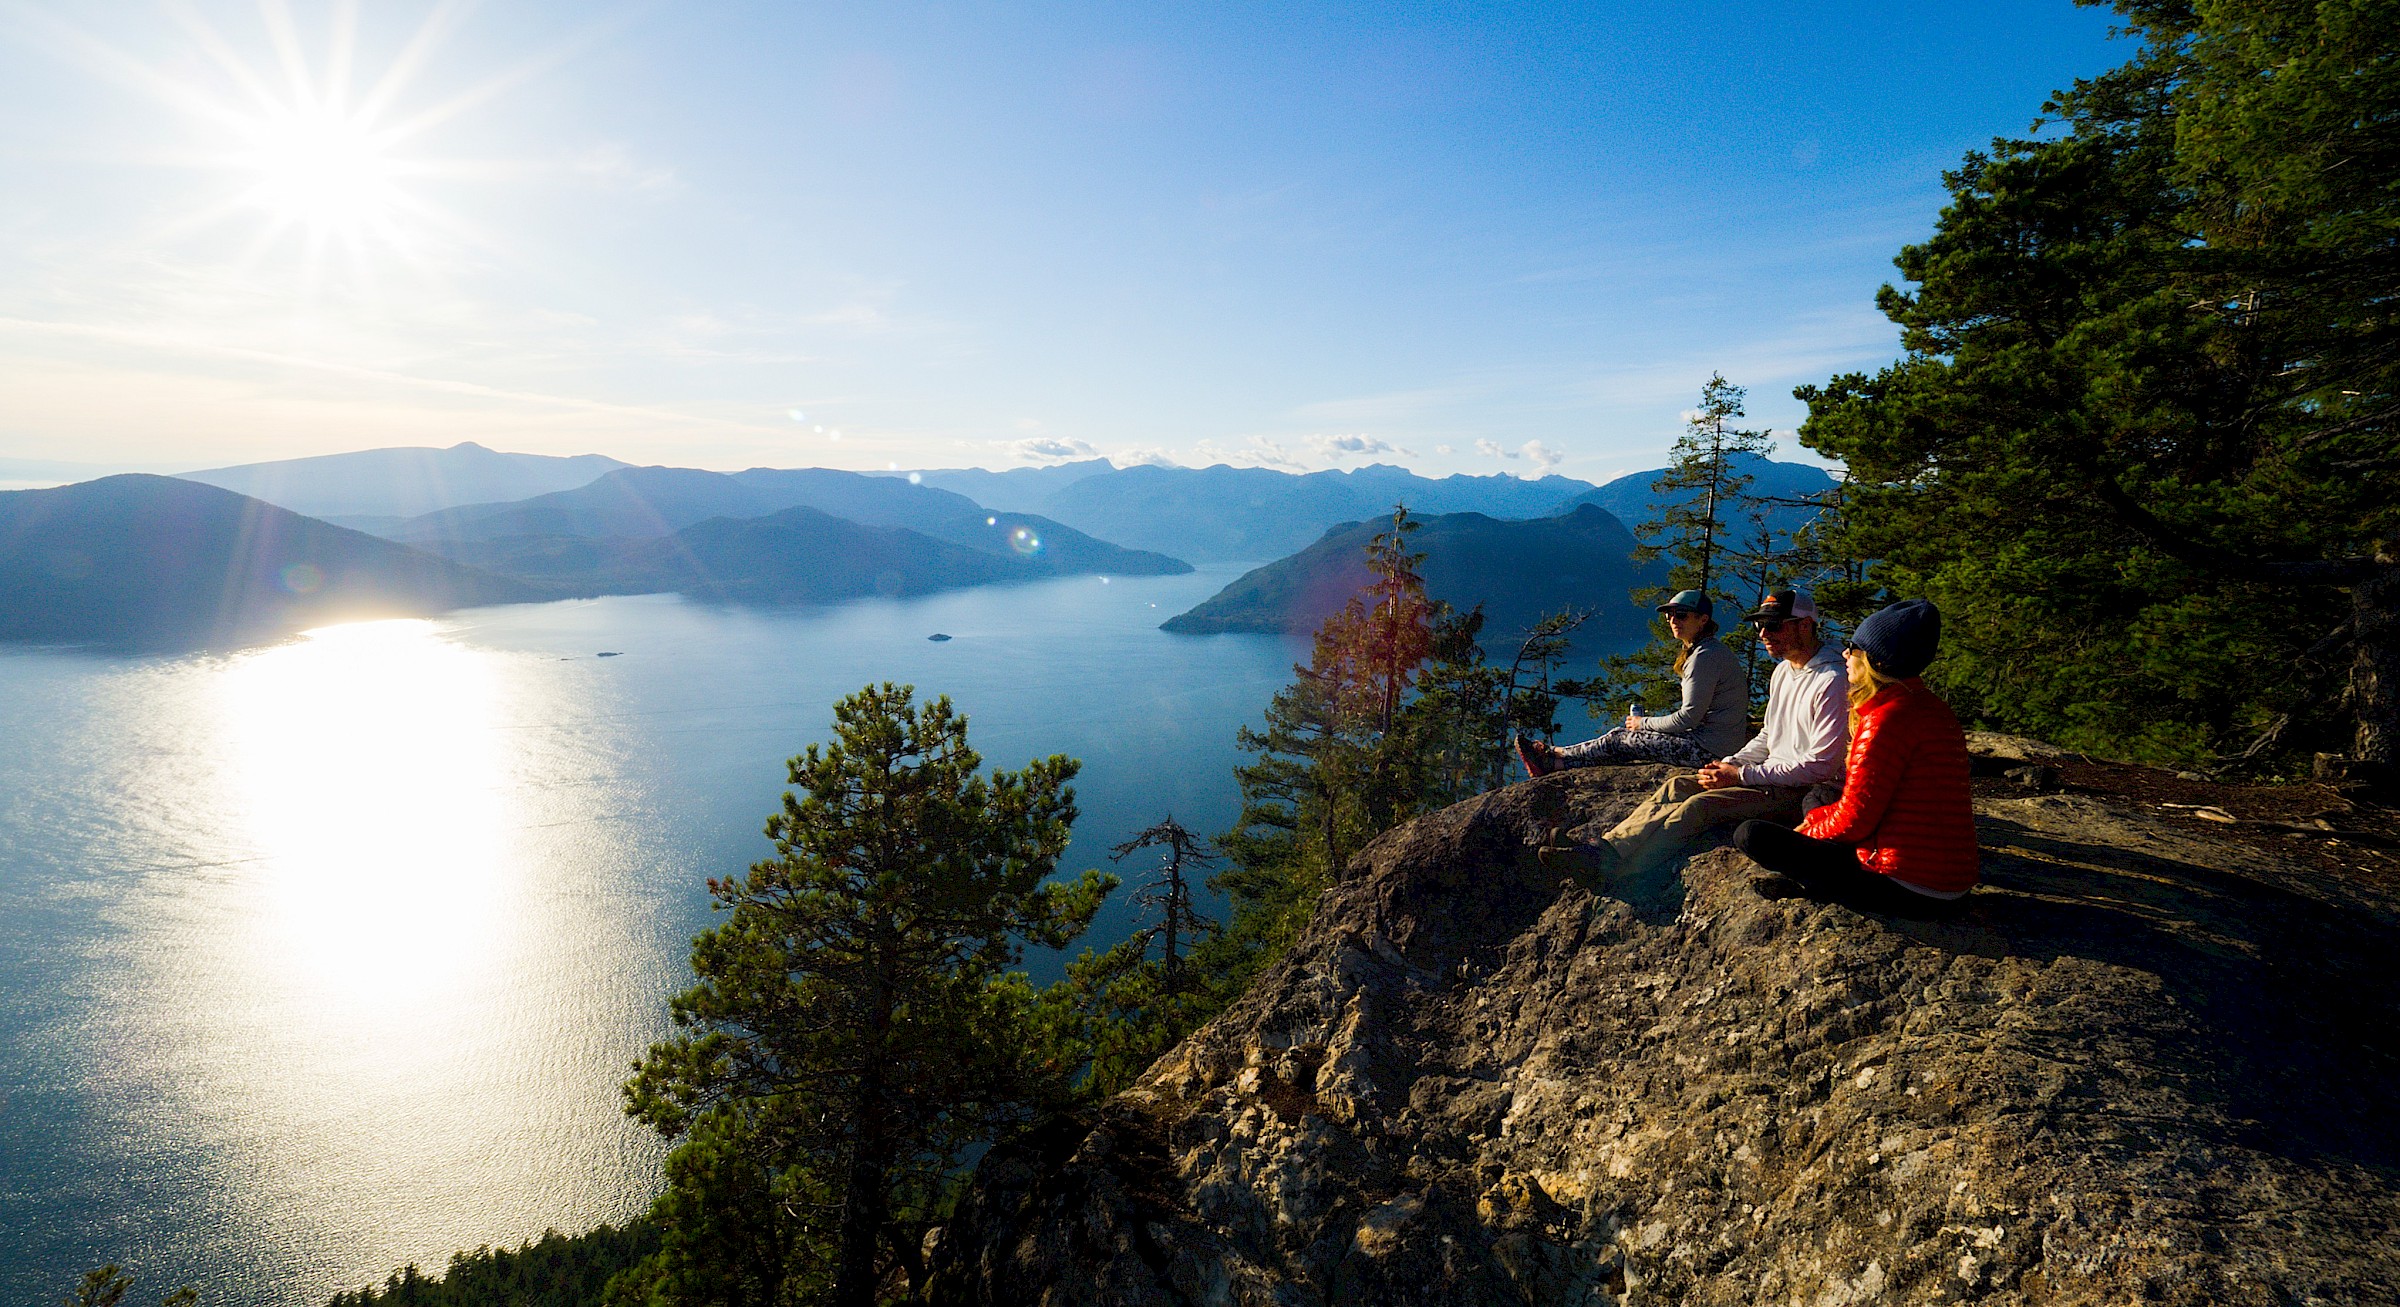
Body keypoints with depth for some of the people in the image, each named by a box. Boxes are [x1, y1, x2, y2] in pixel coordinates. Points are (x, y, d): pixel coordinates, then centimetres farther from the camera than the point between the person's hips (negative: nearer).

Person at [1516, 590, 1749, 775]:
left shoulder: (1706, 656, -17)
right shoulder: (1708, 651, 15)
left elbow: (1689, 717, -19)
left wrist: (1643, 723, -6)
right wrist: (1646, 723, 8)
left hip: (1710, 749, -9)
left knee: (1620, 739, -6)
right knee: (1623, 736, 5)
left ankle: (1554, 757, 4)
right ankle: (1553, 762, 3)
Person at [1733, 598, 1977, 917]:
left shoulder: (1890, 716, -19)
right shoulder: (1933, 708, 12)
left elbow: (1854, 820, -18)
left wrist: (1810, 825, 2)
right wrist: (1820, 818, 13)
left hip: (1907, 888, -10)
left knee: (1750, 834, -10)